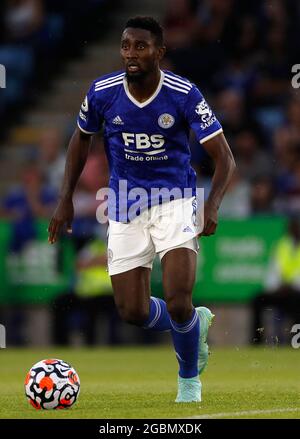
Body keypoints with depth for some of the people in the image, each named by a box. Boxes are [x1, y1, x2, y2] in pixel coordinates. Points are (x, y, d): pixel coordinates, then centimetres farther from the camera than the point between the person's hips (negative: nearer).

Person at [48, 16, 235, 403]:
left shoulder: (183, 95, -16)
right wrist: (66, 200, 8)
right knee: (132, 312, 0)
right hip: (125, 208, 3)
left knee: (178, 304, -18)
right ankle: (197, 323, 32)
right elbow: (81, 138, 12)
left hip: (175, 201, -3)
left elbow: (223, 157, -13)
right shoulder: (102, 92, -9)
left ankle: (189, 380, 10)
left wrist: (212, 205, -29)